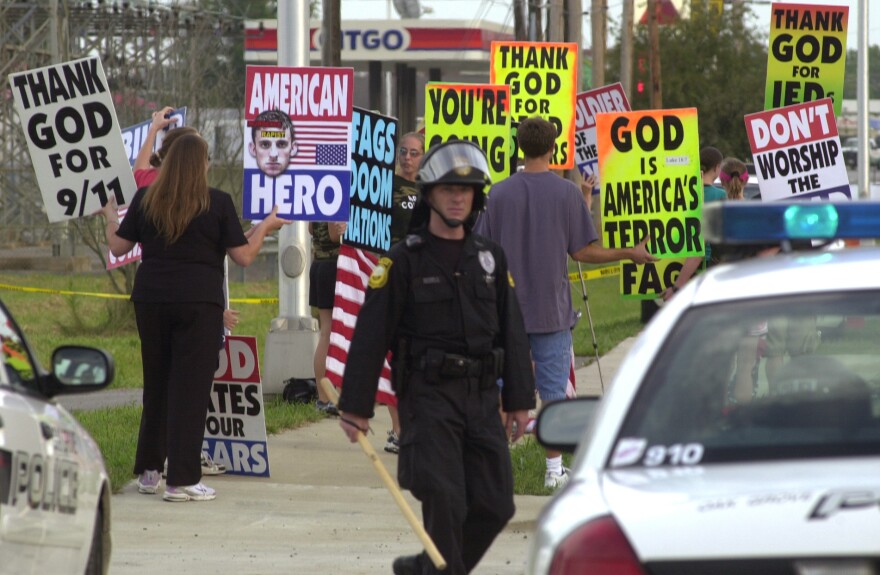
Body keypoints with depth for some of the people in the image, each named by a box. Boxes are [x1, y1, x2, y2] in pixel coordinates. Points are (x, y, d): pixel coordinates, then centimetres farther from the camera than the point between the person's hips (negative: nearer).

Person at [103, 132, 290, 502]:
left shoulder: (145, 200, 1)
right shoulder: (218, 203, -6)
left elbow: (118, 247, 7)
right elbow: (243, 256, -4)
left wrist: (110, 215, 26)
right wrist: (266, 226, 13)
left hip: (150, 300, 4)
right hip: (198, 302, -4)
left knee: (155, 385, 16)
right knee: (190, 388, -1)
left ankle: (148, 471, 22)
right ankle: (181, 480, -4)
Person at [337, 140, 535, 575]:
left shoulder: (490, 257, 12)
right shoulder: (404, 260, -3)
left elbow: (512, 332, 16)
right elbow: (370, 336, -5)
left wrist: (519, 399, 12)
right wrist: (355, 405, -8)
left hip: (482, 396, 5)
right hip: (428, 396, -5)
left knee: (495, 505, 5)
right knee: (445, 502, -13)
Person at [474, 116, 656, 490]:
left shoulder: (499, 193, -2)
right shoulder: (567, 193, -6)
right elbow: (583, 252, -6)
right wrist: (629, 254, 8)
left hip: (507, 308, 1)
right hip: (552, 311, -1)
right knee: (553, 391, 4)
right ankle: (554, 469, 5)